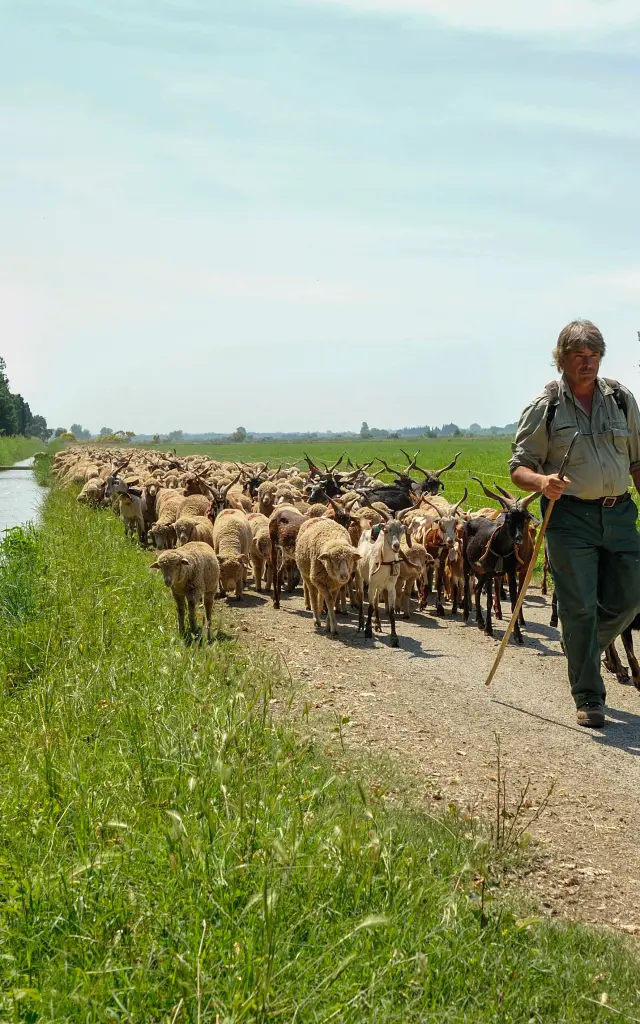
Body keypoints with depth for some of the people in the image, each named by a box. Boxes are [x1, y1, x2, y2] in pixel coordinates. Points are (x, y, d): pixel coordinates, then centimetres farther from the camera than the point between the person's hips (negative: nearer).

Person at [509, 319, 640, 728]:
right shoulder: (545, 407, -1)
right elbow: (519, 467, 0)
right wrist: (541, 481, -21)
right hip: (569, 516, -3)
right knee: (579, 607, -3)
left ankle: (584, 652, 36)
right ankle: (589, 698, 8)